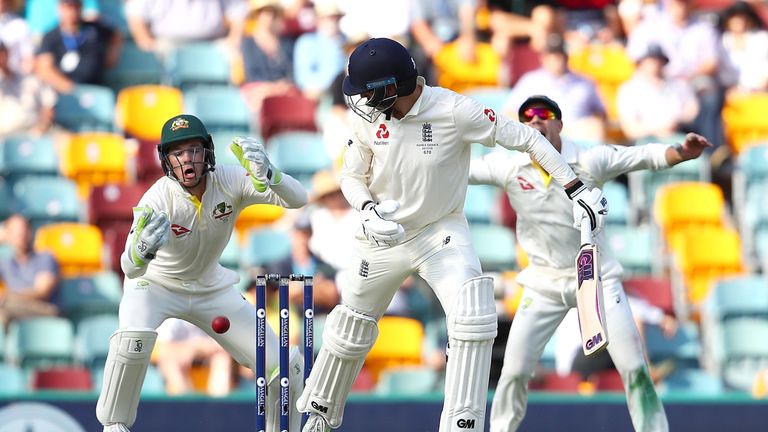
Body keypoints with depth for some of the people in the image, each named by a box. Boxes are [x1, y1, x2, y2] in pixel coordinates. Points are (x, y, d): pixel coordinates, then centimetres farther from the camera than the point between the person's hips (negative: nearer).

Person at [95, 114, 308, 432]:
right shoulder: (156, 201, -32)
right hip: (154, 284, -3)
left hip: (211, 288, 3)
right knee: (134, 335, -36)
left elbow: (298, 199, -32)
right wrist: (143, 248, -68)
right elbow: (130, 268, -43)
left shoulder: (229, 181, -23)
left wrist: (267, 175, -53)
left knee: (285, 366, -6)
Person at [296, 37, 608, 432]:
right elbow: (352, 176, 4)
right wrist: (368, 211, -18)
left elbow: (525, 139, -16)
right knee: (350, 327, 16)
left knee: (473, 317, -24)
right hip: (385, 236, 4)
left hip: (442, 232, -3)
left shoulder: (454, 111, -24)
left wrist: (577, 190, -17)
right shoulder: (368, 118, -11)